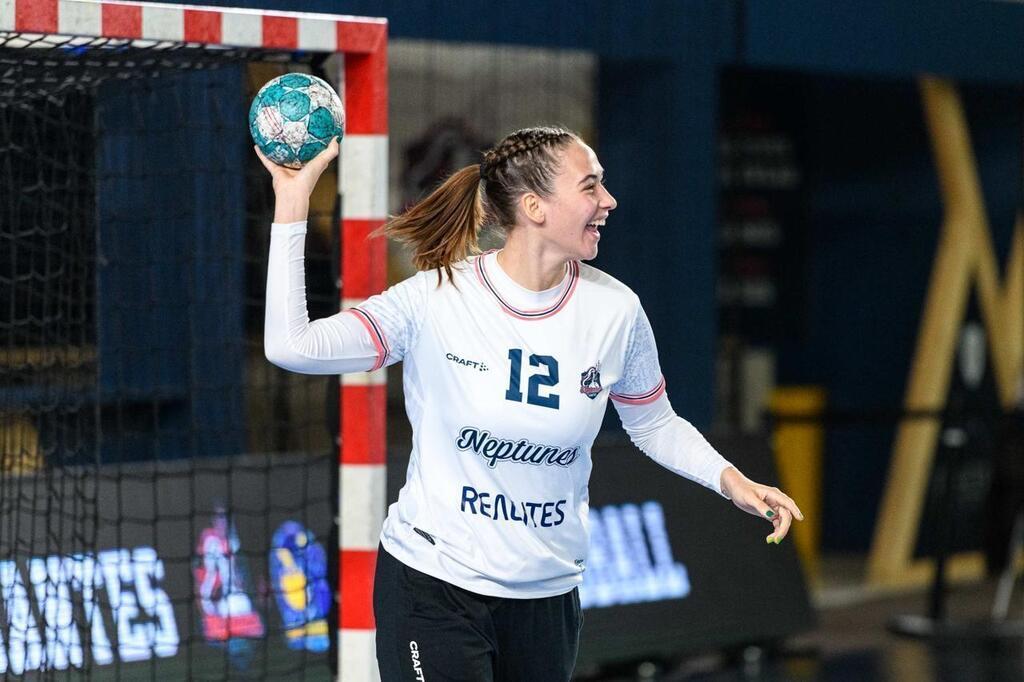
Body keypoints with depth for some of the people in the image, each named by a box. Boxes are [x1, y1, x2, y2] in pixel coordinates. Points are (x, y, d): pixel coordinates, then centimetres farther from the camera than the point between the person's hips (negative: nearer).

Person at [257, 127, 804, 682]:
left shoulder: (614, 310, -3)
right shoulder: (436, 297, -12)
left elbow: (654, 424, 14)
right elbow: (292, 347, -19)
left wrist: (729, 479, -2)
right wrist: (292, 203, -21)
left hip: (548, 592, 4)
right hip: (433, 587, -4)